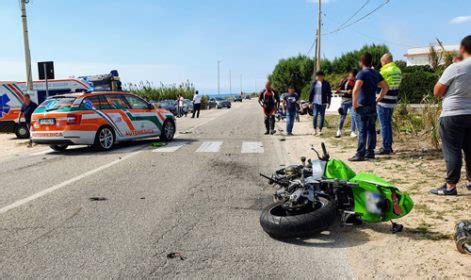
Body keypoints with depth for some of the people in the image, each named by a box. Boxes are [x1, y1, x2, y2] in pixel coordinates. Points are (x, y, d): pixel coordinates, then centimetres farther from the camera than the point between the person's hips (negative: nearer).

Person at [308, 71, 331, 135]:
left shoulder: (326, 84, 0)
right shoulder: (314, 83, 3)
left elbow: (329, 94, 2)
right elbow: (311, 93, 6)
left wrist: (328, 102, -4)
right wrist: (310, 102, 3)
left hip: (323, 103, 0)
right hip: (315, 102, 0)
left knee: (322, 116, 5)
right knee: (315, 115, -9)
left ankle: (320, 130, 15)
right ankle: (315, 129, 1)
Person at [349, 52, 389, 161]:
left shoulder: (362, 73, -13)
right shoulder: (376, 73, 10)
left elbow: (356, 90, -27)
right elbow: (385, 88, 14)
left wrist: (354, 103, -18)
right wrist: (378, 98, 15)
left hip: (362, 106, -7)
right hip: (373, 106, 7)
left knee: (362, 131, -6)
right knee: (371, 129, 11)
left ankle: (360, 154, -5)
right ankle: (370, 152, 17)